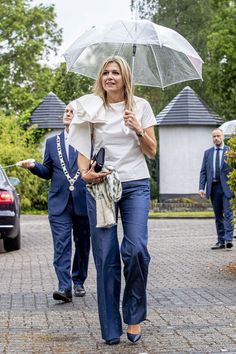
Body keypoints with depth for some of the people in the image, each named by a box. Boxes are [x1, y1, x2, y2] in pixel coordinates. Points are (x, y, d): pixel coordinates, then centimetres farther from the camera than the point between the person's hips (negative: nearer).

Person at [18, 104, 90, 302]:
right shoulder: (52, 142, 14)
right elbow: (47, 172, 15)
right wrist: (33, 166, -3)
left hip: (83, 202, -1)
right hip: (59, 203, 1)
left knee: (82, 245, 10)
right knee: (61, 246, -10)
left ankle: (79, 282, 26)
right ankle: (64, 287, -13)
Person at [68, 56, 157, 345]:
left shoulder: (141, 106, 7)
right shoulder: (91, 108, 8)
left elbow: (152, 151, 6)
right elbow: (83, 149, 9)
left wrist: (138, 130, -12)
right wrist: (85, 173, -11)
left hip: (136, 185, 0)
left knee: (135, 249, -17)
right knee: (105, 255, -3)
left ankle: (134, 315, 4)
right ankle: (111, 329, 6)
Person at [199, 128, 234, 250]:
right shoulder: (207, 153, 13)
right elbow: (203, 171, 10)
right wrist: (201, 187, 1)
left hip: (226, 187, -3)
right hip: (213, 187, 4)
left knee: (228, 213, -12)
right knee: (218, 216, 7)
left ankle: (229, 239, -16)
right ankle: (221, 241, 10)